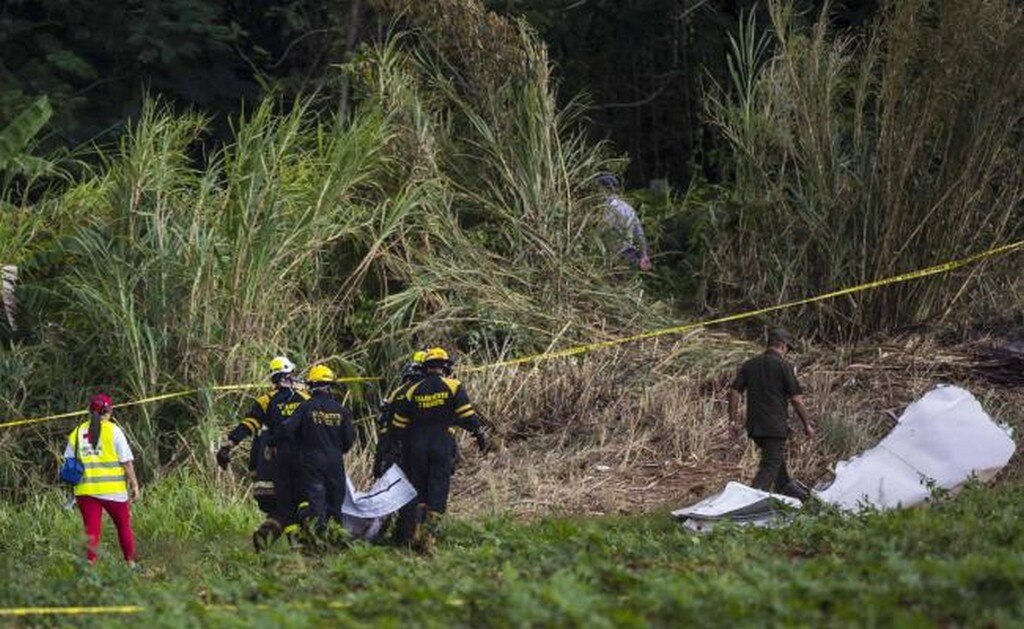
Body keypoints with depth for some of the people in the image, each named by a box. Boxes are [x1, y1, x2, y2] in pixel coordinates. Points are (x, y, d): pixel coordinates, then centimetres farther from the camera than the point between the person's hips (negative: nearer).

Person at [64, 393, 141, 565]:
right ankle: (130, 563, 20)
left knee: (91, 530, 4)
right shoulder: (114, 431, -4)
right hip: (113, 490, -2)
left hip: (85, 491, 2)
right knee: (124, 526, 14)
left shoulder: (77, 433, 7)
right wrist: (134, 485, 0)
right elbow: (127, 461, -6)